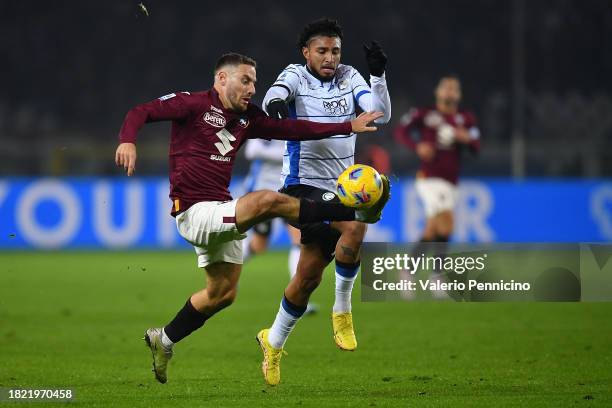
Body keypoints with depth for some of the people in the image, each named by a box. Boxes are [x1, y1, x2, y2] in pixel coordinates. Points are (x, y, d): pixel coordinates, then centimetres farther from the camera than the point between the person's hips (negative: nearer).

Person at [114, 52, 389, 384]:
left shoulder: (247, 118, 12)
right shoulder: (194, 104, -9)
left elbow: (292, 129, 12)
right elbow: (141, 112, -15)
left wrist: (349, 127, 8)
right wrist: (128, 140, -36)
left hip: (220, 213, 9)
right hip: (194, 211, -9)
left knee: (223, 293, 16)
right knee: (267, 200, -27)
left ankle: (163, 341, 31)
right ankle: (357, 212, -20)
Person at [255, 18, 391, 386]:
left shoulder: (349, 77, 6)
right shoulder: (296, 76, -5)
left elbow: (381, 114, -5)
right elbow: (278, 90, -28)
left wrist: (378, 75, -20)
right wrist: (275, 100, -51)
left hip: (339, 188, 6)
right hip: (303, 185, -6)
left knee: (310, 275, 6)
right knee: (355, 226, -31)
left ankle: (274, 342, 24)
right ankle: (342, 309, -15)